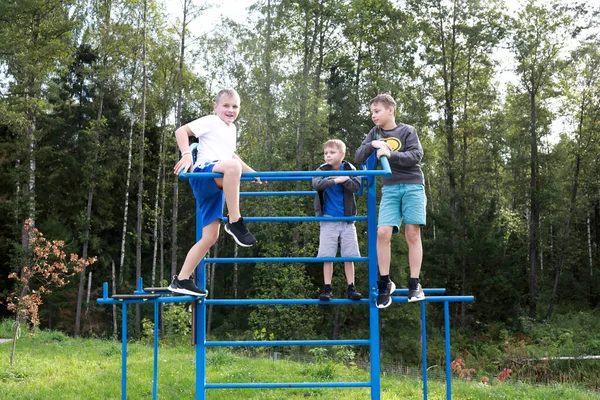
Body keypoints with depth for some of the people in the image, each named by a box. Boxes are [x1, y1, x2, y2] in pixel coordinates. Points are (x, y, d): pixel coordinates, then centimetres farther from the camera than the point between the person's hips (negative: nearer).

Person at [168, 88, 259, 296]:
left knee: (210, 236, 3)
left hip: (217, 186, 9)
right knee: (233, 167, -41)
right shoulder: (210, 122, 1)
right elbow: (181, 131, -10)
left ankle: (181, 280, 8)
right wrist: (186, 154, -26)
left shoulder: (232, 129, 26)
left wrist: (251, 172, 43)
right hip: (203, 174, -9)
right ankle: (235, 222, -34)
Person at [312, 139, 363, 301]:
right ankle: (327, 288, 4)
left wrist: (344, 179, -25)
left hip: (347, 219, 1)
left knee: (349, 256, 3)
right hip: (328, 219, -1)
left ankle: (351, 288, 10)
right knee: (327, 256, -2)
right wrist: (336, 180, -28)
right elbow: (316, 184, -23)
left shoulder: (349, 169, 0)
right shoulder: (322, 170, -3)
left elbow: (356, 186, -14)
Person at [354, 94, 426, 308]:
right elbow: (358, 158, 8)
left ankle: (414, 284, 2)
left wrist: (390, 154, -22)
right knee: (382, 232, -12)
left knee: (412, 234, -5)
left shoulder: (407, 131, 1)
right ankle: (385, 283, -1)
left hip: (412, 186, -3)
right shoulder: (375, 133, 12)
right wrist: (372, 145, -9)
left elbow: (416, 155, -12)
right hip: (390, 189, 3)